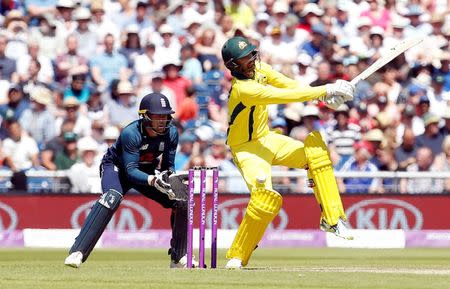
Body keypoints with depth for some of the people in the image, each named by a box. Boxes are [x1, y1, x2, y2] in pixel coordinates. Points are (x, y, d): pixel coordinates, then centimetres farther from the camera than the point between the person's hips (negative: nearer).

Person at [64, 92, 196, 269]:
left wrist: (168, 176, -28)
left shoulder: (171, 133, -16)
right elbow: (131, 170, -34)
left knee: (182, 201, -10)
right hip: (117, 167, -6)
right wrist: (154, 180, -49)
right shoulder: (131, 133, -32)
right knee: (112, 197, -37)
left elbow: (168, 166, -5)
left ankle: (179, 258, 6)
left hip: (149, 171, 6)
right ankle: (77, 253, -41)